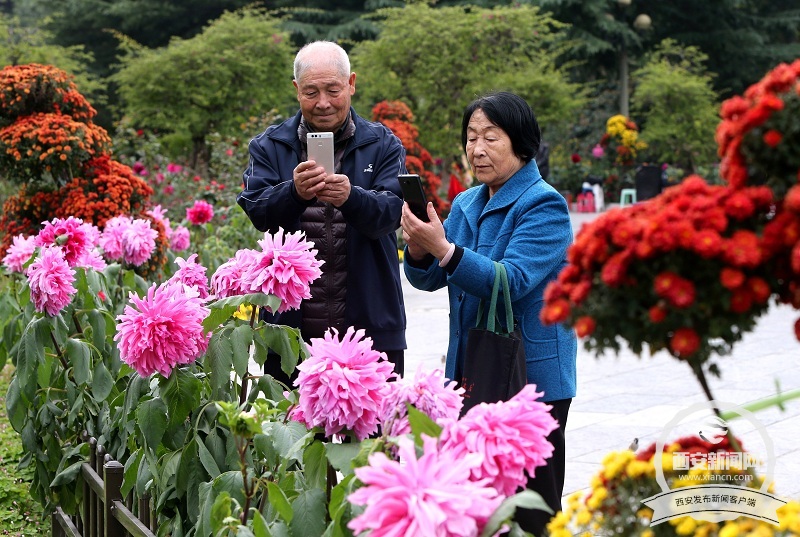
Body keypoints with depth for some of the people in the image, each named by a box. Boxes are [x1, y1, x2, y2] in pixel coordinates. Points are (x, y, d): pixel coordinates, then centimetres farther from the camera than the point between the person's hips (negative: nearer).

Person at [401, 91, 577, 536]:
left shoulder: (544, 204, -10)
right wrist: (418, 250, -15)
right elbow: (429, 279, 7)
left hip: (531, 376, -7)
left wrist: (444, 249, -32)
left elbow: (512, 281, -23)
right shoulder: (466, 204, 12)